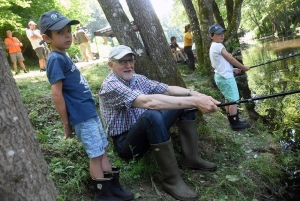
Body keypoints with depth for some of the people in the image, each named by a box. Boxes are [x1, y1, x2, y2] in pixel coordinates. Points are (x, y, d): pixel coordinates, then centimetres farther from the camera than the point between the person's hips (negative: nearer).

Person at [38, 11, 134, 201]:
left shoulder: (64, 56, 13)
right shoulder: (56, 59, -16)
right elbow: (57, 94, -19)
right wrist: (67, 123, -14)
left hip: (90, 112, 9)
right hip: (81, 117, -9)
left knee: (102, 150, 15)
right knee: (96, 155, 2)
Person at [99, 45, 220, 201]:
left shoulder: (138, 79, 5)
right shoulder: (110, 85, -22)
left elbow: (169, 89, -4)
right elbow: (149, 102, -36)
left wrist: (195, 94, -23)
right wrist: (195, 102, -39)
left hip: (149, 132, 8)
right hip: (126, 143, -8)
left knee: (185, 100, 0)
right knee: (152, 115, -38)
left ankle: (190, 158, 2)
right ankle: (171, 180, -25)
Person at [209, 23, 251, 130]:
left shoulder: (212, 47, 15)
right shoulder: (218, 46, -14)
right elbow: (231, 59, -12)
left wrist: (232, 69, 14)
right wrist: (243, 67, -1)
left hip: (220, 76, 10)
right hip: (226, 77, -10)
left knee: (229, 99, 15)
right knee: (234, 99, -5)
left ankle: (232, 121, 21)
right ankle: (235, 123, -1)